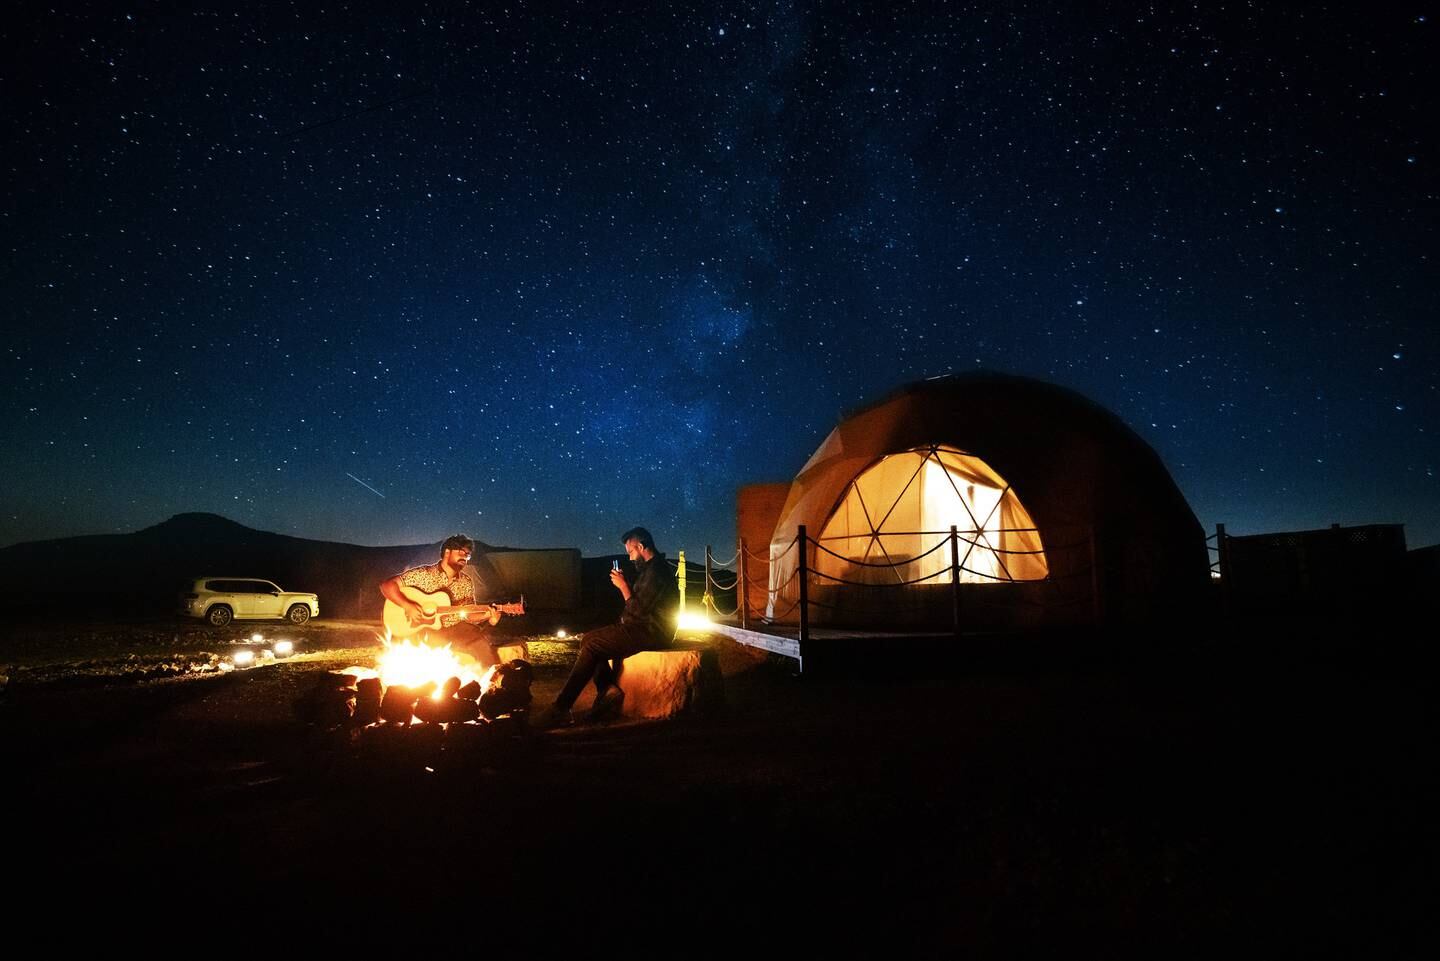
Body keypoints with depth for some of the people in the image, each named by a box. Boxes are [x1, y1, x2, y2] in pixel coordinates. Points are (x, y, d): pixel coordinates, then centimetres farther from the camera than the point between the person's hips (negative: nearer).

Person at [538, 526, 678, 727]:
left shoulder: (656, 571, -16)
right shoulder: (652, 568, 17)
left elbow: (637, 611, -20)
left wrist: (623, 586, -10)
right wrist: (625, 583, 10)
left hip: (650, 633, -11)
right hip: (645, 629, 11)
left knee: (591, 644, -14)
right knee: (589, 639, 7)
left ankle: (560, 709, -13)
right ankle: (608, 689, -9)